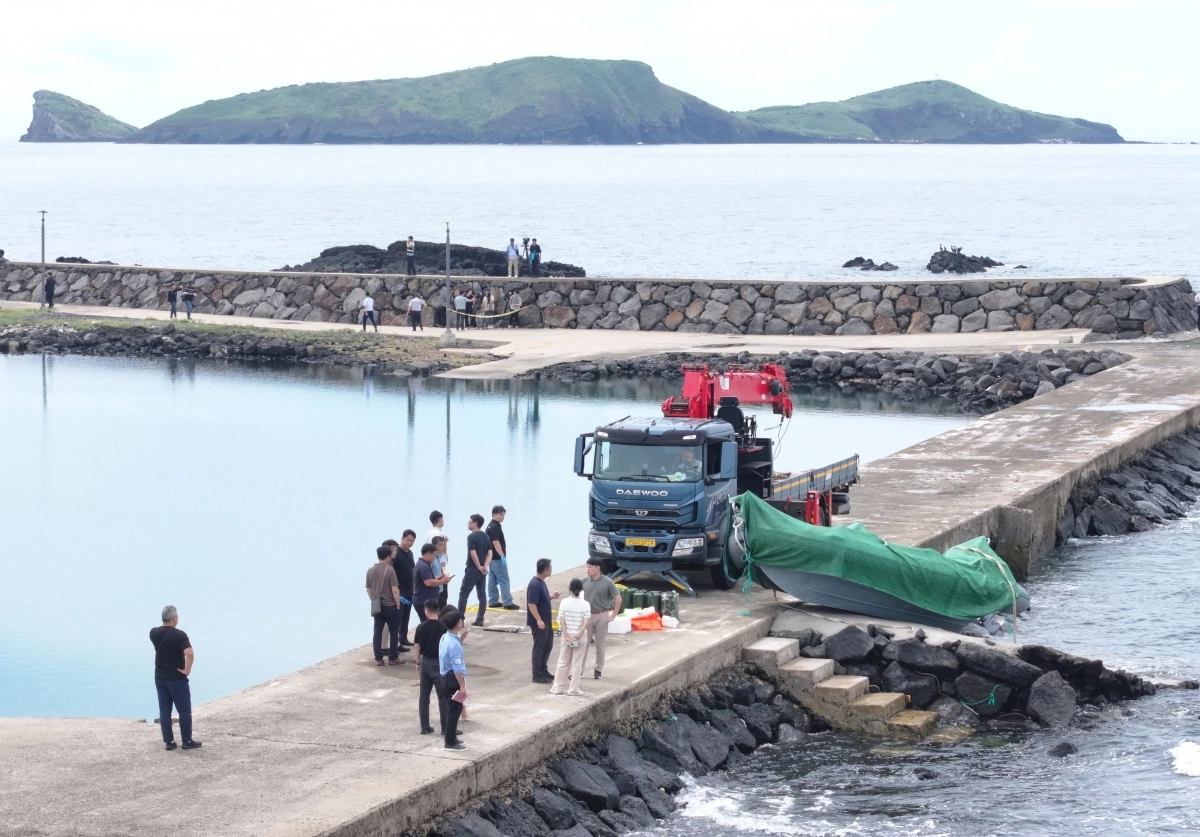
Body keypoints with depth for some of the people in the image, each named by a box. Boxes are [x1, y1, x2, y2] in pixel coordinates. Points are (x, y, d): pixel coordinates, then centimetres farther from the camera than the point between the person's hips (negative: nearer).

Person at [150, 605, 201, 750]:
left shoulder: (154, 633, 0)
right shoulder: (179, 635, -17)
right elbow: (189, 654, -29)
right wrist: (187, 670, -18)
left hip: (160, 678, 5)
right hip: (177, 679, -5)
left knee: (164, 711, 8)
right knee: (184, 711, 4)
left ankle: (169, 742, 9)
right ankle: (187, 741, 6)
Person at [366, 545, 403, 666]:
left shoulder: (370, 571, 2)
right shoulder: (389, 570, -15)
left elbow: (368, 590, 9)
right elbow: (395, 590, -17)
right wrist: (398, 604, -6)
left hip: (376, 607, 5)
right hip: (390, 606, -5)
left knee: (377, 632, 8)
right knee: (394, 632, 7)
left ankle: (378, 659, 8)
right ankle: (393, 658, 9)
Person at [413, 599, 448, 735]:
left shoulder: (421, 627, -4)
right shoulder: (443, 627, -13)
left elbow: (418, 648, 3)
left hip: (425, 663, 3)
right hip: (439, 663, -3)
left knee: (423, 696, 11)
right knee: (443, 697, 3)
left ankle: (424, 727, 13)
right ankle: (445, 728, 4)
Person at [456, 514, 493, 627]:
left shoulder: (471, 536, -14)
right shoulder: (486, 536, 9)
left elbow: (473, 554, -20)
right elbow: (490, 553, 4)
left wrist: (479, 567, -11)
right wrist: (485, 566, -6)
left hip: (472, 569, -7)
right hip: (482, 570, 7)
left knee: (463, 594, 0)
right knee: (482, 595, 8)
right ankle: (480, 620, 8)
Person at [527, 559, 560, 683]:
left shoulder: (541, 582, 9)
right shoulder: (535, 584, -22)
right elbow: (531, 604, -25)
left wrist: (551, 597, 3)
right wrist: (539, 620, -27)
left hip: (546, 621, 10)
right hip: (539, 623, -10)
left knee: (548, 646, 18)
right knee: (539, 648, 0)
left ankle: (543, 671, 31)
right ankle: (537, 676, 8)